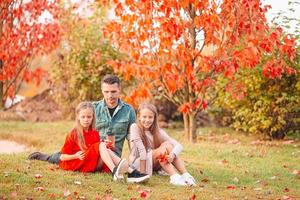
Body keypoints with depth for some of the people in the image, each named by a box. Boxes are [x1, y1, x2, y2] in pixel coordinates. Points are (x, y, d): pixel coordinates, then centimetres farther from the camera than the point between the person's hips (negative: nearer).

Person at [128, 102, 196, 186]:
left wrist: (172, 155, -32)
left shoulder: (158, 131, -1)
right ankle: (174, 177, -39)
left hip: (155, 164, 4)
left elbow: (178, 145, -10)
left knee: (168, 144, -20)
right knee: (163, 147, -23)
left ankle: (185, 175, -31)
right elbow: (141, 149, -21)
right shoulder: (135, 127, -11)